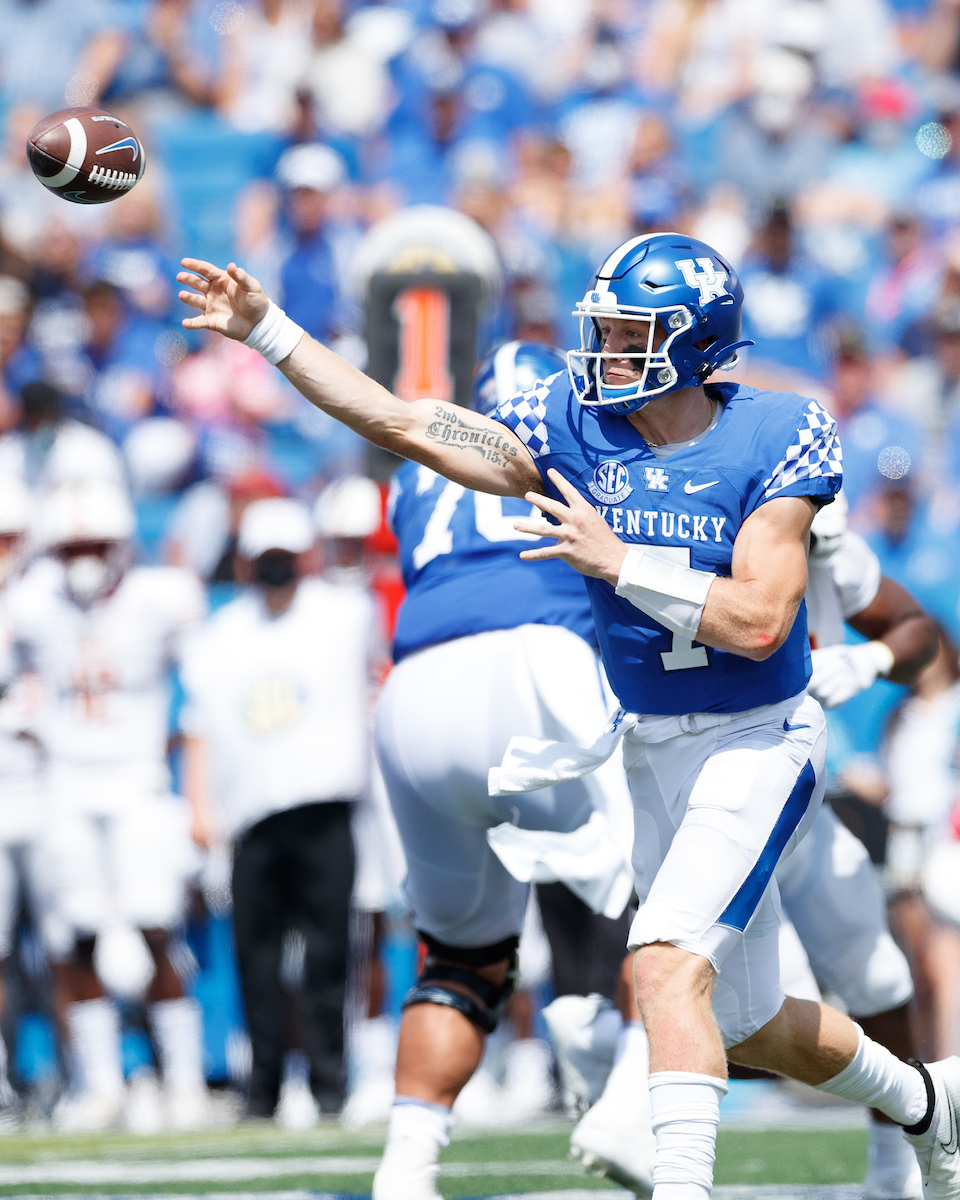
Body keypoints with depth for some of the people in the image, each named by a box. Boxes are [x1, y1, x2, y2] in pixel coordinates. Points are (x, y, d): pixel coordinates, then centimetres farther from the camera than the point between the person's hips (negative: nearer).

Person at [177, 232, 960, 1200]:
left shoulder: (774, 439, -15)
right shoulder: (575, 428, -4)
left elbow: (758, 623, -23)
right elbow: (402, 424, -6)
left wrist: (615, 559, -27)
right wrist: (265, 330, -11)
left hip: (756, 742, -6)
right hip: (651, 747, 6)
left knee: (667, 962, -26)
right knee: (745, 1026, 16)